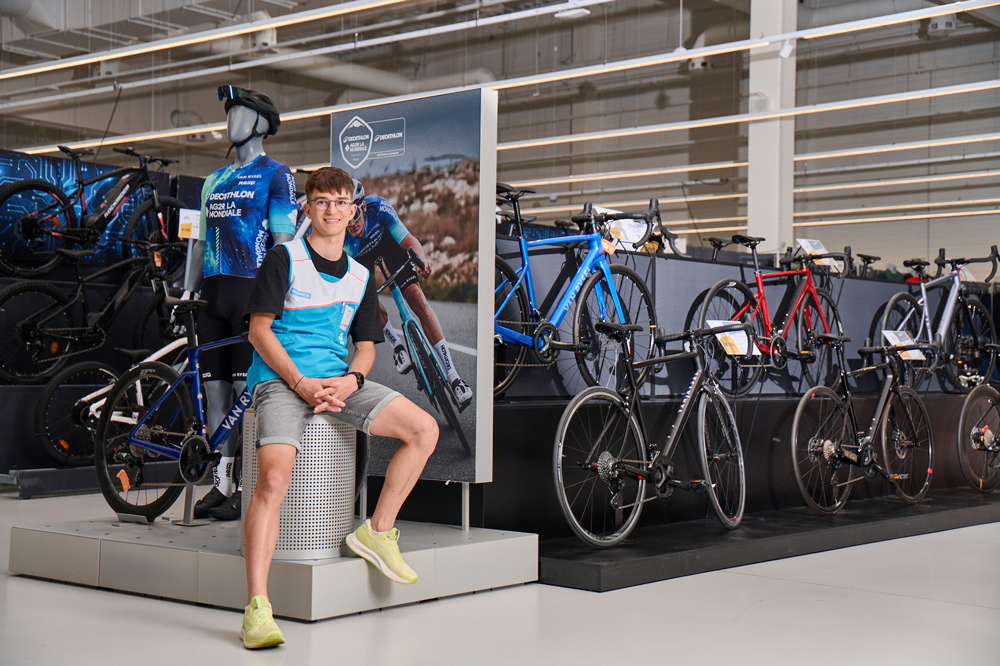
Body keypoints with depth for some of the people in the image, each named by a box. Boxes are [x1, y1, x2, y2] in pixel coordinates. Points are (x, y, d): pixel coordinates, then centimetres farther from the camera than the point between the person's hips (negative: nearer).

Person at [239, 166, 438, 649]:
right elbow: (259, 329, -5)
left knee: (424, 430, -11)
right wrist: (300, 383, -15)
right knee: (274, 478, -28)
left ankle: (377, 532, 4)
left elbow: (365, 346, 17)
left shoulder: (360, 277, 16)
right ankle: (256, 609, -28)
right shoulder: (283, 259, 0)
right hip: (281, 380, -5)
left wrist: (350, 380, -6)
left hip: (338, 380, 5)